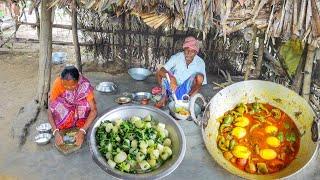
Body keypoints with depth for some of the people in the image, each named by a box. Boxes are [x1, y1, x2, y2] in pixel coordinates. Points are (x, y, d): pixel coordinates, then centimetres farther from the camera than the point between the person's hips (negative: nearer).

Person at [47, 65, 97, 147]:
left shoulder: (85, 84, -30)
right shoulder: (58, 83, -28)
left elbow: (94, 110, -32)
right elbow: (50, 109, -26)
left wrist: (82, 131, -41)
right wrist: (55, 131, -38)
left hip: (80, 110, 0)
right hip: (64, 110, 1)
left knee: (86, 103, -33)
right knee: (56, 104, -32)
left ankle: (80, 126, -9)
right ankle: (63, 129, -10)